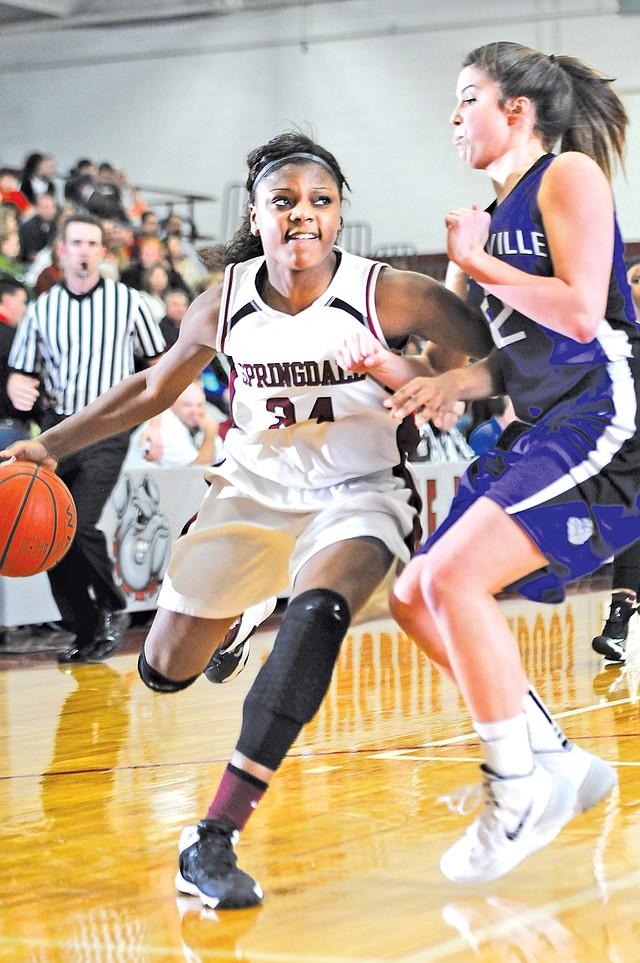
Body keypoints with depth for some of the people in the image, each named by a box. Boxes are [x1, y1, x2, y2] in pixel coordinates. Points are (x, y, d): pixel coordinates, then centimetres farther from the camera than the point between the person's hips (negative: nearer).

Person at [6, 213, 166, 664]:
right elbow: (20, 371, 12)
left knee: (80, 525, -19)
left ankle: (112, 609, 5)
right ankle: (85, 632, 12)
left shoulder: (127, 301, 2)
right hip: (57, 428, 4)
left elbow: (160, 361, 11)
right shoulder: (43, 308, 8)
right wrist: (19, 390, -12)